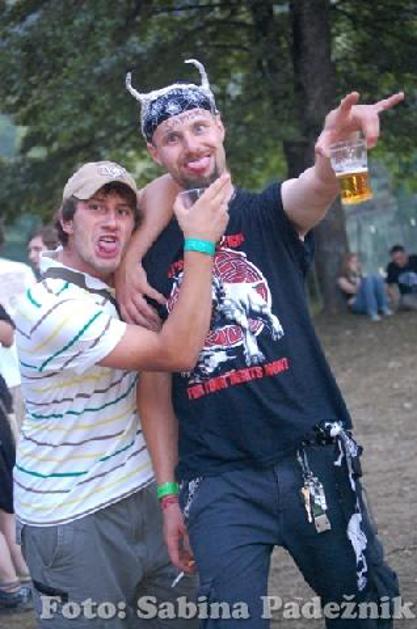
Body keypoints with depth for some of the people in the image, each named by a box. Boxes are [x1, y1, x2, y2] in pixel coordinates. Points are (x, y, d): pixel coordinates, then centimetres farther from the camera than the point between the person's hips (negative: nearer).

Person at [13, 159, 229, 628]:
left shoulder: (107, 281, 3)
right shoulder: (52, 308, -24)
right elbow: (178, 353, -27)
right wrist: (200, 244, -26)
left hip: (143, 496, 8)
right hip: (75, 521, -8)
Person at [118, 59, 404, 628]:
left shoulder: (268, 214, 3)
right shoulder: (151, 252, 6)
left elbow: (314, 189, -23)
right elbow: (155, 382, 7)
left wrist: (331, 156, -47)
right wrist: (168, 493, 2)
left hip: (314, 457, 0)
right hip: (218, 480, 1)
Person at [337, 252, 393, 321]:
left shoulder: (360, 276, 26)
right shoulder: (342, 279, 5)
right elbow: (354, 290, -11)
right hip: (357, 305, -6)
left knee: (377, 278, -17)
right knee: (368, 279, -27)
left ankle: (384, 308, -27)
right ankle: (372, 313, -40)